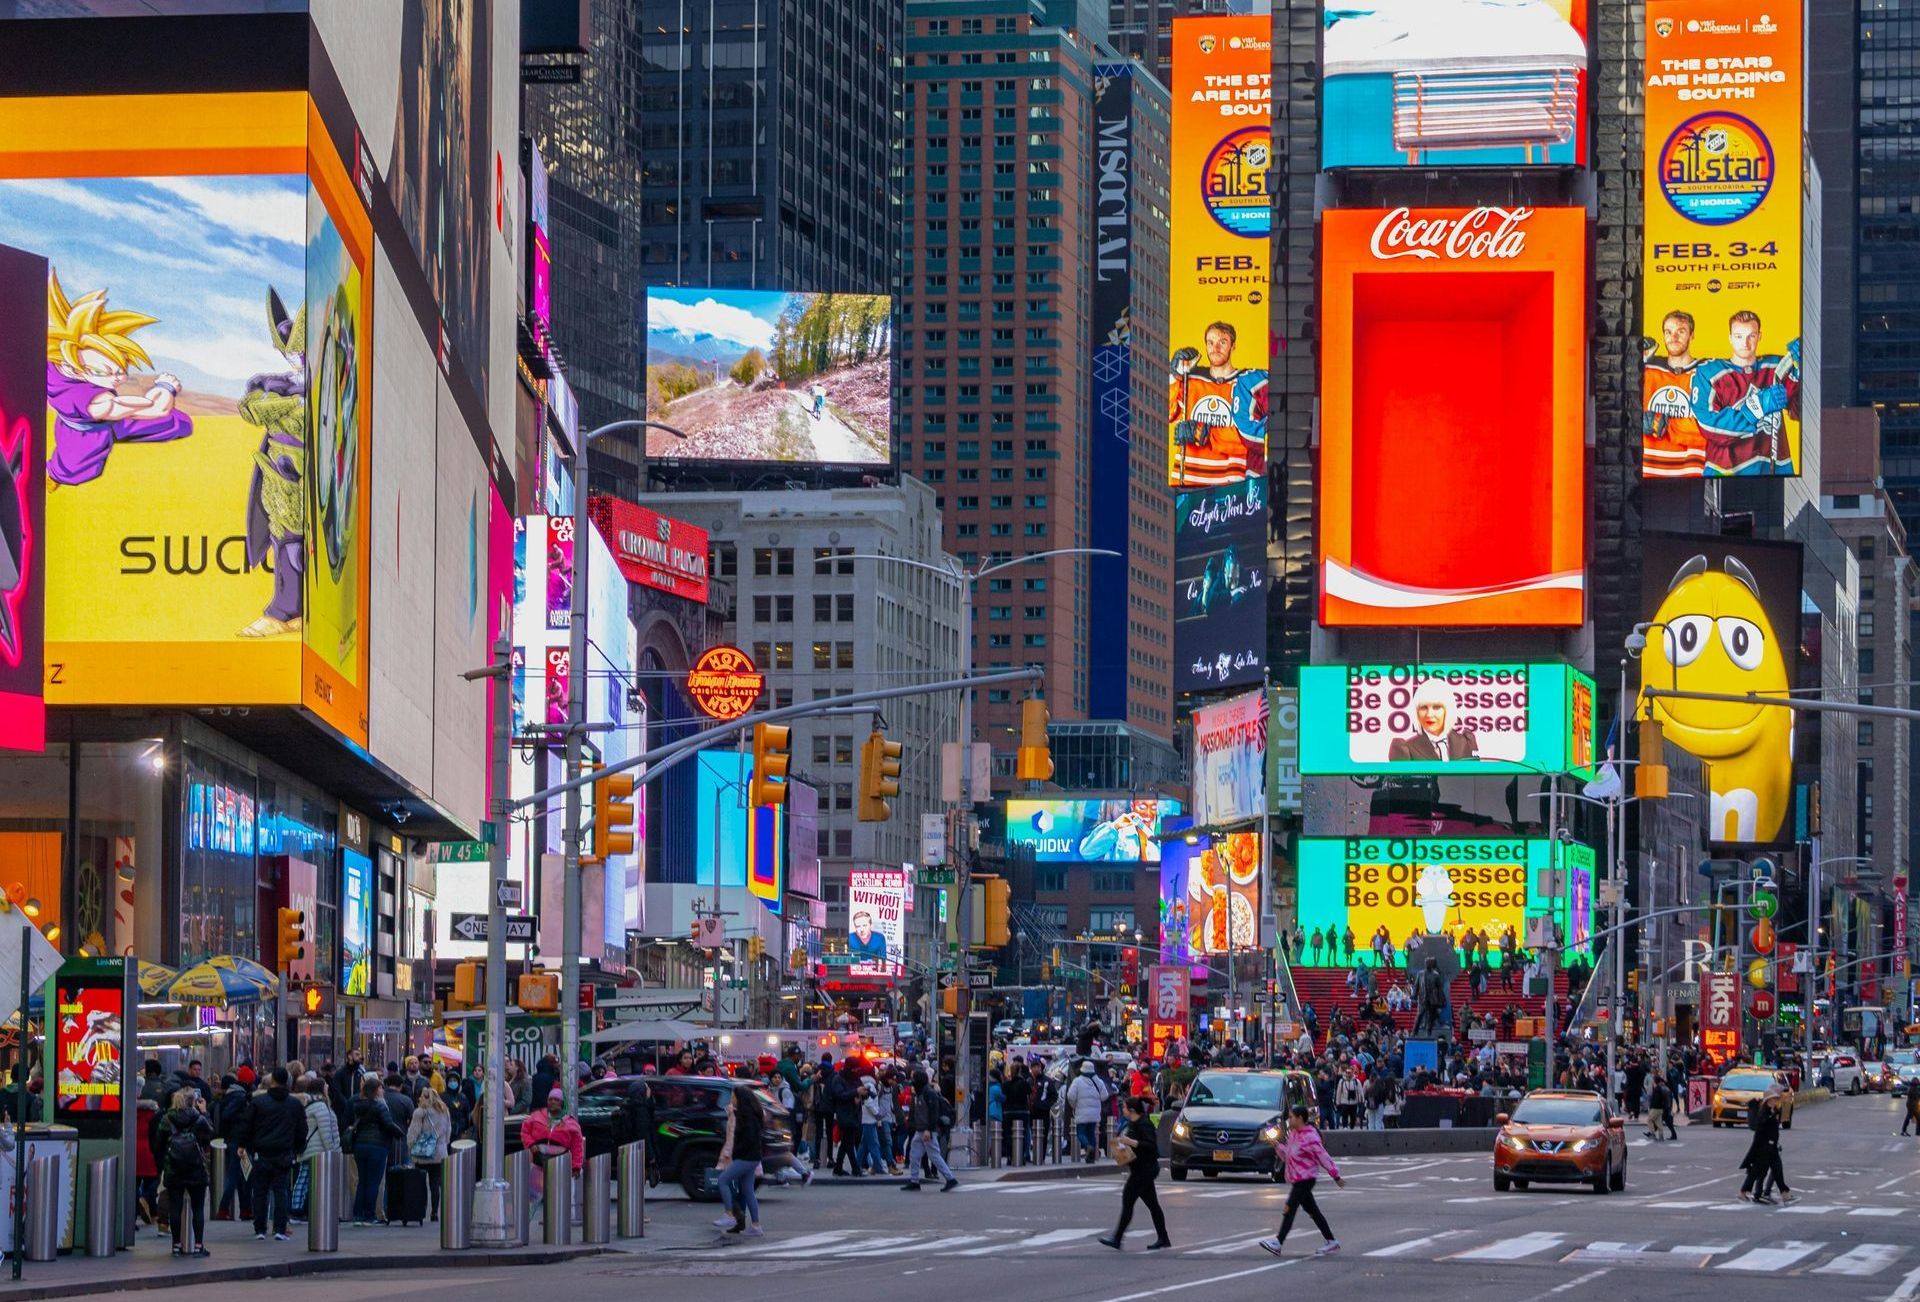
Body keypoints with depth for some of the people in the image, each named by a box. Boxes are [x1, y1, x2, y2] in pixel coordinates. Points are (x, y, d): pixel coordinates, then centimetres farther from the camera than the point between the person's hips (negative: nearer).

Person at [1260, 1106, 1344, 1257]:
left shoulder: (1310, 1137, -15)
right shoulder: (1293, 1134, 12)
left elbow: (1323, 1157, -13)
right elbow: (1287, 1156, 20)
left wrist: (1336, 1176, -9)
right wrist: (1277, 1146, 3)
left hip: (1305, 1178, -10)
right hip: (1297, 1179, 10)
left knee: (1290, 1208, -13)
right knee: (1312, 1210, 12)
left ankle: (1278, 1242, -16)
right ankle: (1331, 1242, 19)